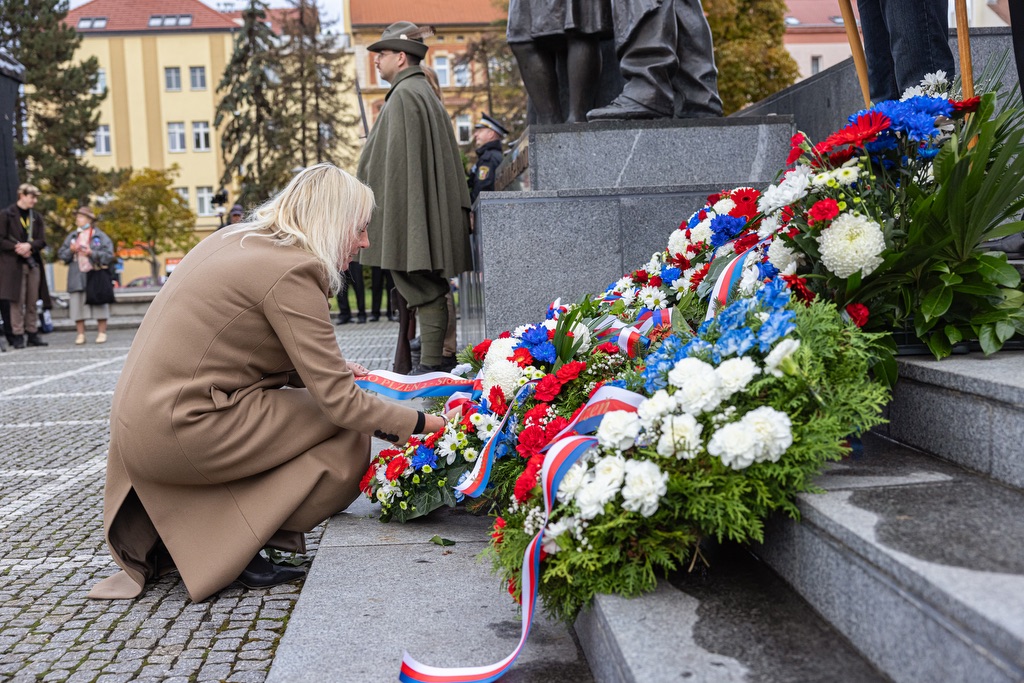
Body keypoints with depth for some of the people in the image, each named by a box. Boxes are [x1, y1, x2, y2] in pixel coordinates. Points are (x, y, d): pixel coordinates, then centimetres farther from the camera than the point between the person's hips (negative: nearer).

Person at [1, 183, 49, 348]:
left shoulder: (36, 217, 12)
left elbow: (42, 241, 6)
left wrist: (29, 246, -12)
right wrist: (17, 248, -15)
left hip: (33, 262, 4)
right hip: (14, 264, -4)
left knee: (32, 301, 6)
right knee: (17, 300, -4)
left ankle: (33, 334, 11)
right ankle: (17, 335, 0)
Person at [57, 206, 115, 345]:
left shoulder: (100, 236, 2)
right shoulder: (72, 236, 14)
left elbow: (109, 255, -5)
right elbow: (61, 254, 12)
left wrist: (92, 253, -15)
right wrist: (70, 251, -7)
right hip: (77, 277, 4)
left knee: (99, 306, -1)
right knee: (77, 306, 2)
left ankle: (102, 333, 7)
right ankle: (80, 334, 8)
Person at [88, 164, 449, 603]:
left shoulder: (237, 239, 12)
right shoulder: (293, 271, -15)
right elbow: (338, 400, -16)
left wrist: (332, 369, 12)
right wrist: (421, 424, -6)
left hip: (142, 415, 9)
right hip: (181, 429, -9)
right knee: (350, 436, -5)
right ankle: (229, 545, -3)